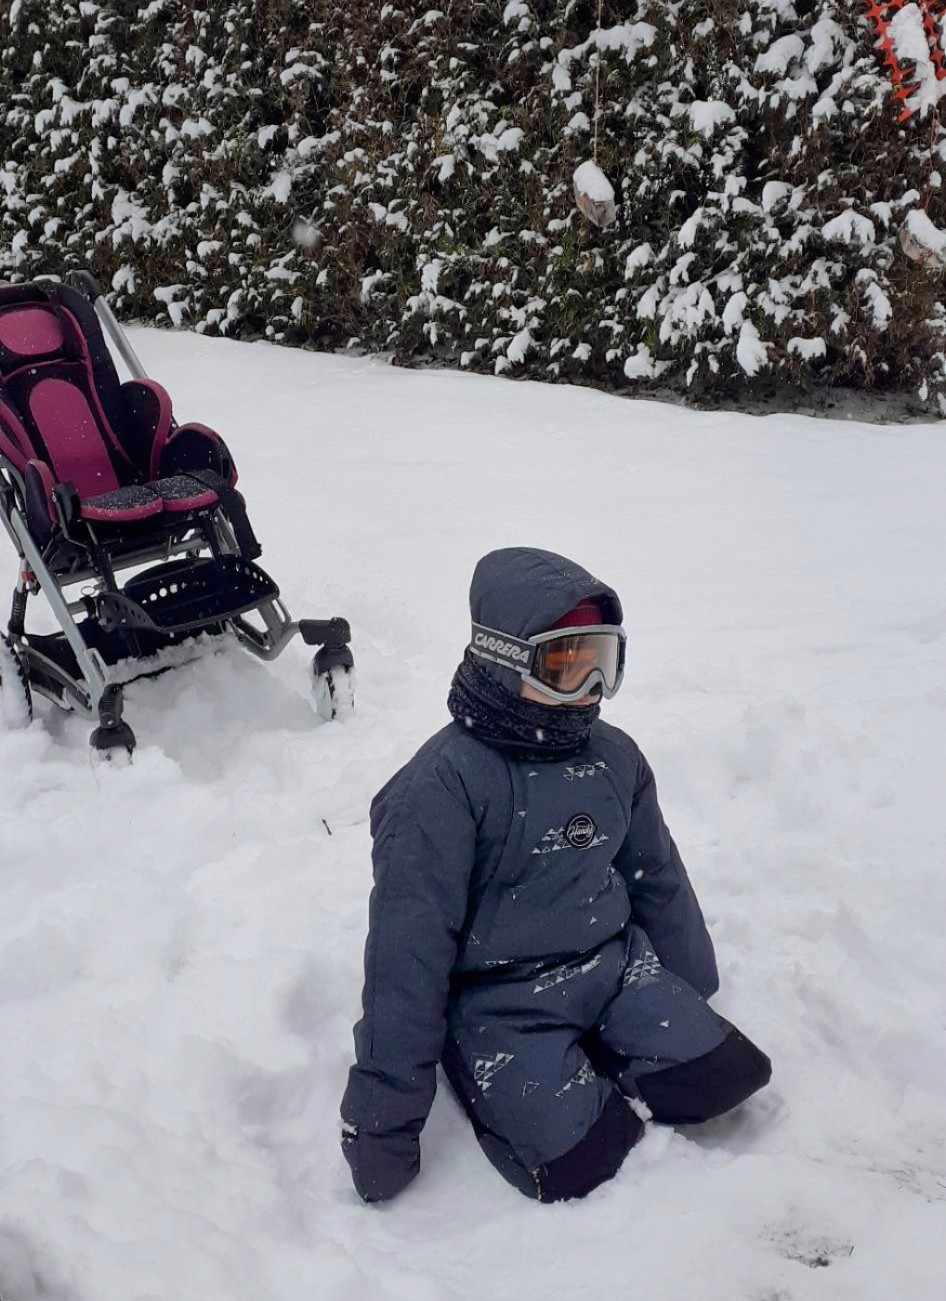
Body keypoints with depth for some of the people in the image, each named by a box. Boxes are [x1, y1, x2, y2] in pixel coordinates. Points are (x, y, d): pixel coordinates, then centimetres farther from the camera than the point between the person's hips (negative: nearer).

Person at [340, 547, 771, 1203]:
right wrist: (384, 1120, -17)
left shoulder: (613, 755, 1)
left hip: (614, 966, 6)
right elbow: (407, 953, -20)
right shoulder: (443, 786, -20)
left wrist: (696, 994, 24)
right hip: (501, 1002, -6)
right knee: (576, 1160, -19)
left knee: (726, 1074, -7)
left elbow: (658, 880, 16)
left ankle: (586, 1063, 13)